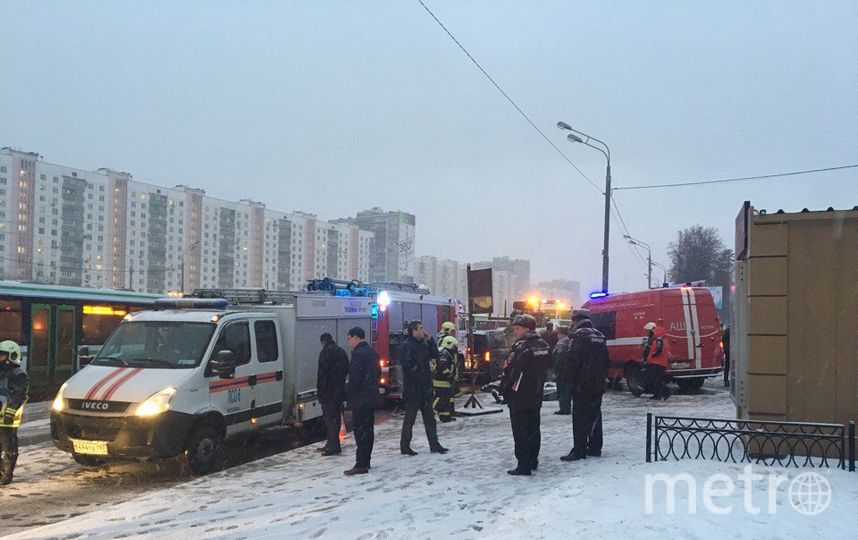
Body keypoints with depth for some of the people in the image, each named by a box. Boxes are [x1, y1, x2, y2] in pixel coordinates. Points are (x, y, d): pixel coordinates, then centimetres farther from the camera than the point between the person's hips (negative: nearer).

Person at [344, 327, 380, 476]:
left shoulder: (358, 353, -17)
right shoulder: (372, 352, 12)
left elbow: (354, 377, -21)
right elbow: (378, 372, 19)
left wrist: (347, 392, -6)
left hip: (360, 399, -9)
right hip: (372, 398, 9)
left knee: (360, 431, -6)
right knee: (368, 430, 13)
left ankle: (361, 465, -5)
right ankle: (365, 461, 21)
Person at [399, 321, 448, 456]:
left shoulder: (424, 344, 14)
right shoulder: (407, 346, -13)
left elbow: (435, 355, 13)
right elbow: (405, 366, -20)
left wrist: (430, 340, 3)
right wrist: (415, 377, -20)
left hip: (425, 387, 8)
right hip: (413, 388, -8)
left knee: (429, 416, 12)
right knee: (410, 417, 0)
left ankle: (434, 444, 18)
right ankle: (404, 446, 9)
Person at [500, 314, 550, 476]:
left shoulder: (521, 346, -19)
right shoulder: (543, 345, 9)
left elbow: (512, 371, -20)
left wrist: (505, 388, -7)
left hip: (519, 397, -8)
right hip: (536, 396, 9)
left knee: (520, 432, -4)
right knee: (534, 429, 16)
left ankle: (523, 466, -3)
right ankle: (533, 461, 26)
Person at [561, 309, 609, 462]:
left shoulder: (579, 335, -12)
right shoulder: (600, 336, 13)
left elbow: (573, 360, -17)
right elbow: (606, 360, 17)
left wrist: (570, 378, -7)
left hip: (583, 384, -8)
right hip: (599, 384, 8)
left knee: (580, 417, -5)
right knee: (595, 415, 13)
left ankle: (579, 451, -6)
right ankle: (595, 448, 18)